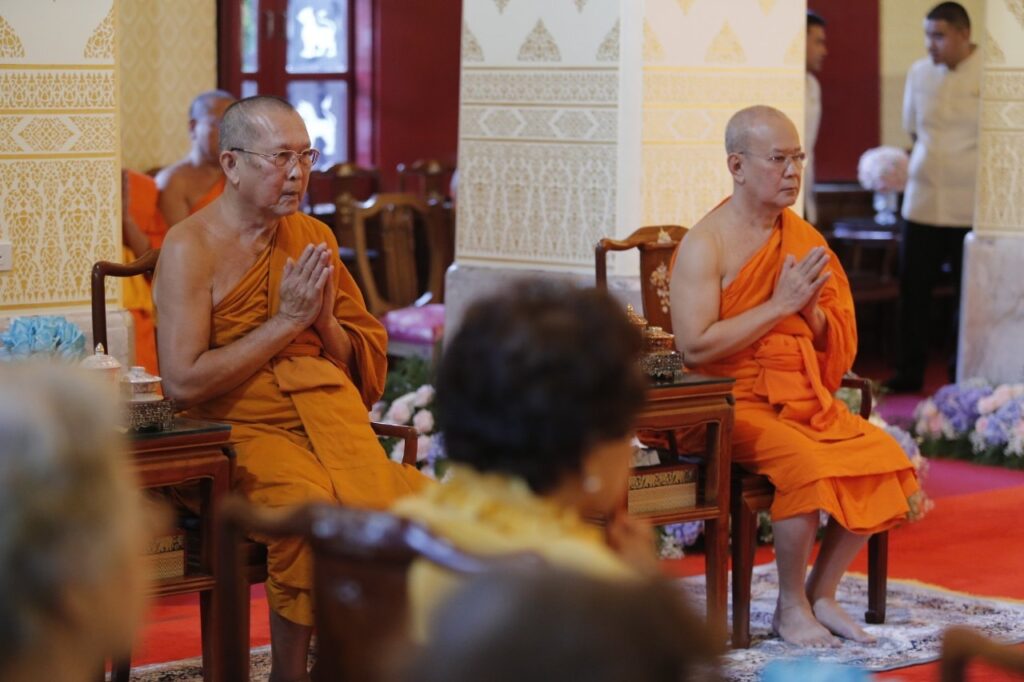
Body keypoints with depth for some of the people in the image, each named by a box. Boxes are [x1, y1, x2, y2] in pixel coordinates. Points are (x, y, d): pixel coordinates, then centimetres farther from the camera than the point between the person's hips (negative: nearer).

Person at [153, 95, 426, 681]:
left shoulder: (315, 238, 15)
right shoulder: (191, 248, -3)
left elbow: (368, 362, 21)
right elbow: (183, 382, -13)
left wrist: (324, 320, -1)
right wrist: (285, 323, -10)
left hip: (331, 414, 5)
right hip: (246, 429, -5)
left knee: (394, 500, -26)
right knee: (312, 509, -34)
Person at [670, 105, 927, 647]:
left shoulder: (804, 239, 10)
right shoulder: (705, 245, -9)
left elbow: (835, 347, 14)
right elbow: (695, 347, -20)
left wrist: (811, 308, -9)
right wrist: (779, 304, -18)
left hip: (805, 400, 6)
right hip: (733, 406, -6)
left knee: (885, 457, -15)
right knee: (806, 464, -31)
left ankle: (821, 596, 0)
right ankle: (790, 608, -10)